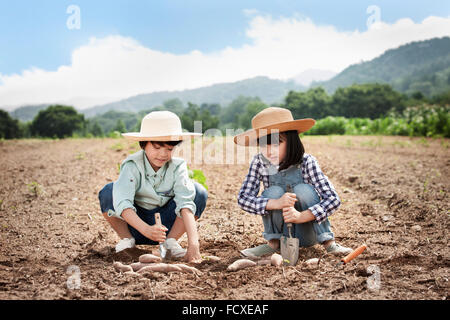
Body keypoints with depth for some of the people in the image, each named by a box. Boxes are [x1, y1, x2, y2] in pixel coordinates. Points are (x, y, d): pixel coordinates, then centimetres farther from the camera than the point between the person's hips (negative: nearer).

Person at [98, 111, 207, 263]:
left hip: (167, 223, 2)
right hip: (136, 222, -1)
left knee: (199, 192, -20)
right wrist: (146, 229, -53)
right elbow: (122, 203, -36)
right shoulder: (132, 166, -22)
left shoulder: (177, 166, -16)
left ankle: (171, 241, -10)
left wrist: (193, 243, -43)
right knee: (108, 193, -28)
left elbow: (186, 204, -29)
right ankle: (126, 239, -8)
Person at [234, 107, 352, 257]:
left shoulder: (306, 162, -18)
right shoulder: (259, 162, -13)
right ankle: (273, 242, -5)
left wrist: (301, 216, -38)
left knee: (303, 190, -26)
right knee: (273, 192, -25)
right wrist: (276, 203, -36)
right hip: (281, 232, 1)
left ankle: (328, 241, -13)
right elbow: (243, 198, -19)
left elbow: (333, 199, -23)